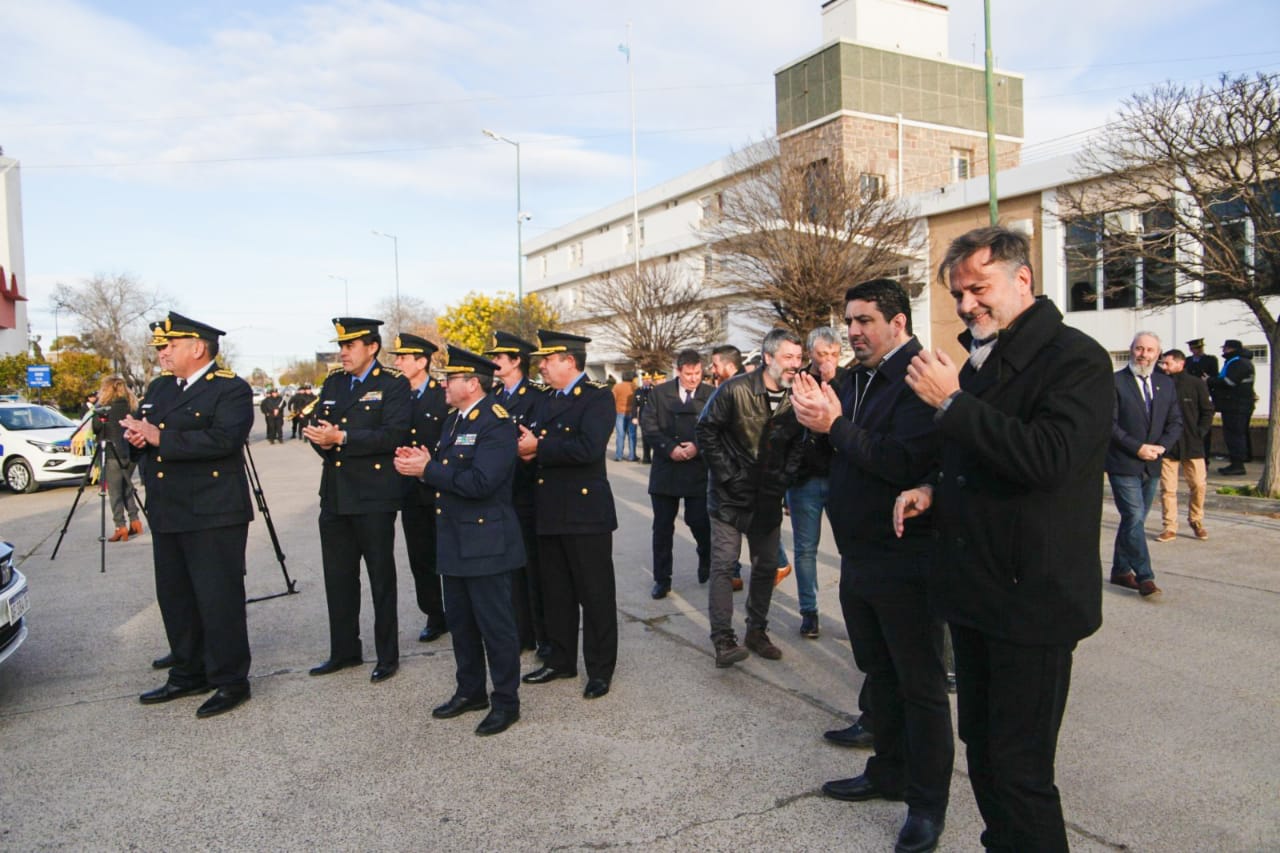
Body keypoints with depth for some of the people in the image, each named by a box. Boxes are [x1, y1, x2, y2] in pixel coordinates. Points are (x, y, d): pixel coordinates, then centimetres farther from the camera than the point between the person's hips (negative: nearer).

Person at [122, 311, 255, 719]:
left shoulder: (231, 389, -9)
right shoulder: (161, 390, 17)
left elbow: (223, 439, -25)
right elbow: (136, 430, 20)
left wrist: (159, 437, -22)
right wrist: (136, 436, -4)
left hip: (213, 516, -9)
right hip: (166, 515, 9)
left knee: (218, 600, -2)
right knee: (175, 598, 16)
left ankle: (230, 681, 10)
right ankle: (188, 674, 30)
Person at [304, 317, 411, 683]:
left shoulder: (392, 384, -7)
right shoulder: (332, 383, 14)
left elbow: (394, 434, -19)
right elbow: (319, 427, 12)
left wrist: (342, 438, -23)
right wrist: (323, 441, -11)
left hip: (374, 496, -6)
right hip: (334, 494, 7)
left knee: (381, 577, 4)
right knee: (338, 577, 14)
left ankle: (387, 656, 16)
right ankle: (344, 650, 29)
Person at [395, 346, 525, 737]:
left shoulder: (496, 422, -17)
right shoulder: (454, 419, 12)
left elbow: (480, 482, -27)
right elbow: (449, 471, 13)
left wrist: (427, 469, -21)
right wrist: (421, 461, -7)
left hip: (486, 541, -9)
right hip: (454, 539, 9)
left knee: (495, 624, 2)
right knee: (460, 621, 18)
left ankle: (506, 701, 16)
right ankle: (470, 691, 34)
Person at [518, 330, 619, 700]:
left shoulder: (598, 397, -11)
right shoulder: (550, 398, 15)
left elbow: (588, 448, -25)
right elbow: (535, 438, 14)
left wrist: (539, 447, -17)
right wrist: (527, 446, -10)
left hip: (585, 511, -8)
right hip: (550, 512, 8)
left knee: (594, 593, 4)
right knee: (556, 593, 16)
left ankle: (600, 668, 17)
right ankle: (561, 660, 30)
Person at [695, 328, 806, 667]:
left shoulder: (795, 398, -3)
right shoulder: (735, 390, -14)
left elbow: (797, 444, 9)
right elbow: (706, 431, -8)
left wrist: (784, 479, -1)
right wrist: (726, 474, -11)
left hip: (768, 498, 4)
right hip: (730, 495, -4)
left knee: (767, 566, 9)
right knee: (723, 564, -5)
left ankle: (757, 630, 24)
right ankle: (723, 639, 1)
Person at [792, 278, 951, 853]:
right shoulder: (855, 380, 11)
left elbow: (906, 462, -29)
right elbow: (836, 456, 12)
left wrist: (836, 425, -22)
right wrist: (816, 417, -5)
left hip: (905, 562, -9)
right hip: (859, 557, 9)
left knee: (920, 685, 6)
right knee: (878, 673, 22)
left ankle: (928, 802, 23)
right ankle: (889, 772, 40)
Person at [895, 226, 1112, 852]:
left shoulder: (1075, 358, -12)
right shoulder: (979, 360, 13)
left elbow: (1045, 458, -29)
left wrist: (951, 402, -23)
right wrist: (934, 489, 8)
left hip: (1031, 597, -8)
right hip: (974, 590, 8)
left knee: (1019, 768, -1)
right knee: (982, 751, 19)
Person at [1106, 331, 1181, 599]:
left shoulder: (1166, 384, 11)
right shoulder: (1115, 382, -6)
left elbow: (1176, 423, 10)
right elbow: (1109, 423, -11)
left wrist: (1161, 447, -7)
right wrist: (1137, 447, -16)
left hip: (1152, 466, 6)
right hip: (1123, 464, -5)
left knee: (1133, 520, 12)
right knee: (1134, 519, -8)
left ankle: (1121, 570, 22)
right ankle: (1144, 576, -5)